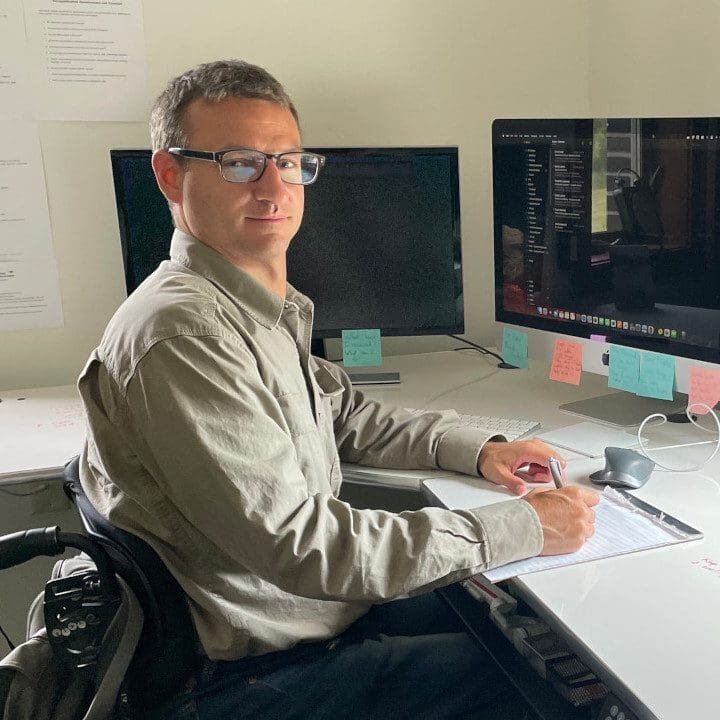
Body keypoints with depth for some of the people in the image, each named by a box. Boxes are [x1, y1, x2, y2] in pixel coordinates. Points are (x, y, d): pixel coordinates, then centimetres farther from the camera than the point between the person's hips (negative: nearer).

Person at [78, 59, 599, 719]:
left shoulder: (266, 309, 6)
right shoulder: (181, 332, -27)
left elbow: (343, 413, 18)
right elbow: (300, 546, -28)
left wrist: (475, 449, 4)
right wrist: (523, 528, -22)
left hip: (325, 606, 9)